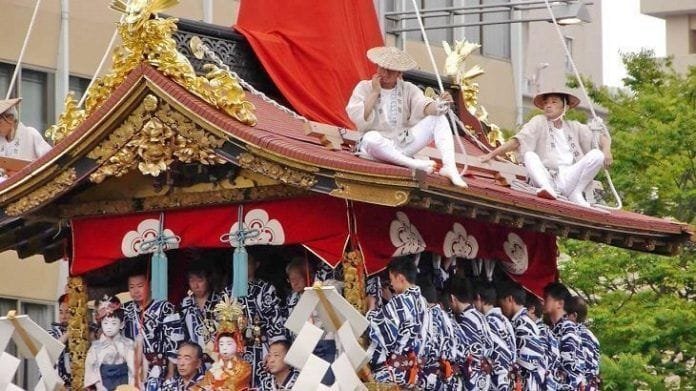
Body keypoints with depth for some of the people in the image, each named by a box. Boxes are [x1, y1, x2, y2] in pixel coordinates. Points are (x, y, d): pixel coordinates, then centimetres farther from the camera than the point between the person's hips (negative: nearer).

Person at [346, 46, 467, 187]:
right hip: (380, 146, -4)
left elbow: (424, 107, -13)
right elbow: (359, 119, -15)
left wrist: (439, 105, -35)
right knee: (371, 138, -41)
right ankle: (415, 164, -33)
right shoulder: (364, 88, 0)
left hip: (404, 143, 4)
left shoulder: (408, 89, 6)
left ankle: (449, 167, -28)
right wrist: (375, 93, -13)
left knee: (438, 118, -13)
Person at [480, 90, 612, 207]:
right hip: (546, 178, -2)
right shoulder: (539, 122, 10)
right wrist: (492, 154, -14)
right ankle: (547, 189, -49)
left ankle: (575, 193, -12)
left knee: (597, 154, -15)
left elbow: (602, 134, 22)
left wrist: (606, 150, 0)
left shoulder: (573, 127, 19)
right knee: (530, 155, -28)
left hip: (569, 179, 2)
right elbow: (517, 140, -1)